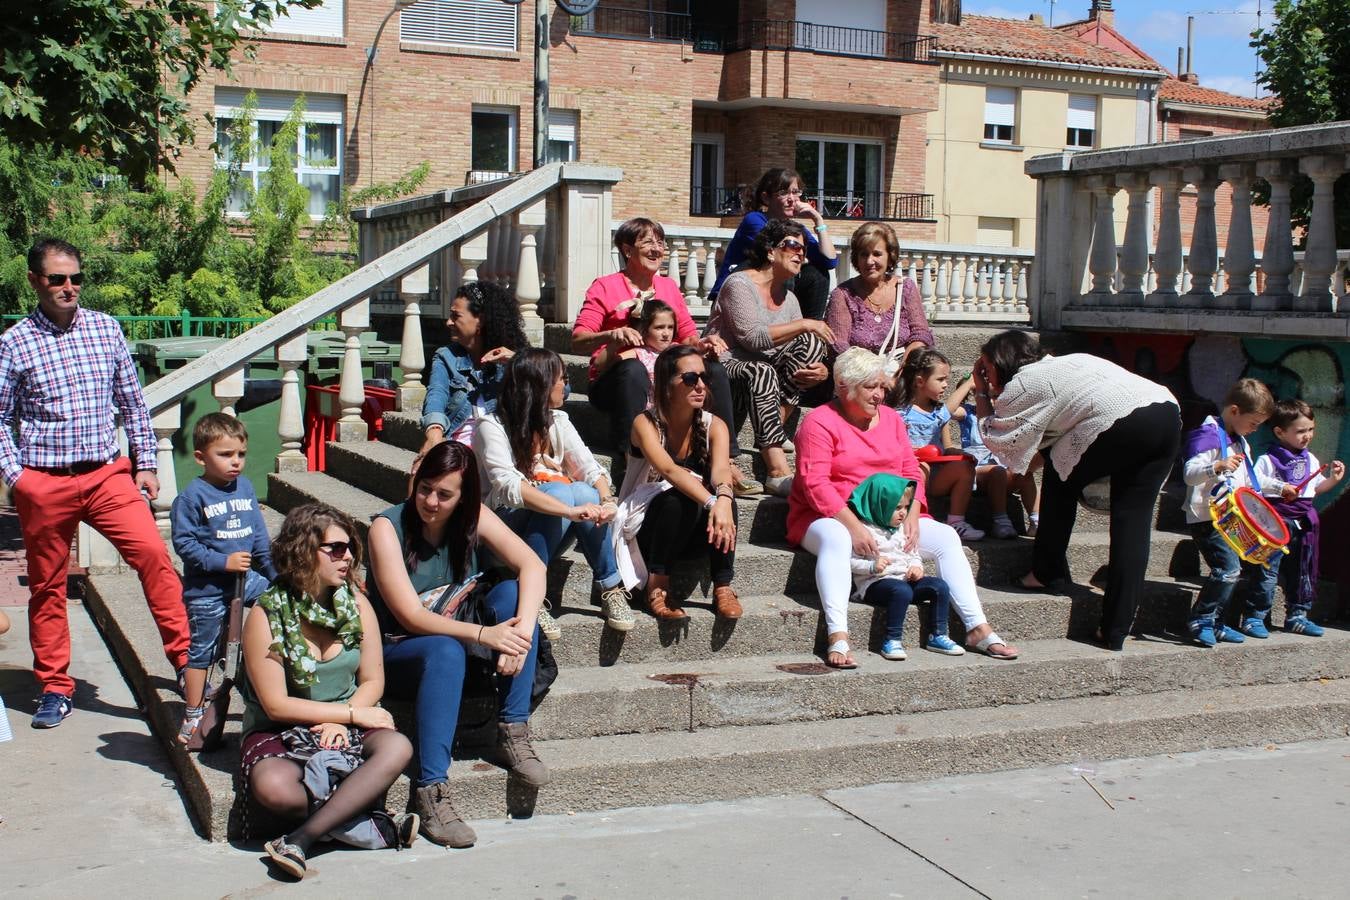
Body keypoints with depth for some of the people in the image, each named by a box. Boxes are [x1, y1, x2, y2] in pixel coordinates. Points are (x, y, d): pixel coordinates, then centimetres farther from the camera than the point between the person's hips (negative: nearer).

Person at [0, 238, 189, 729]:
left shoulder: (107, 329, 6)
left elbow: (132, 402, 13)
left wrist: (145, 463, 9)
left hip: (107, 474, 1)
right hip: (45, 484, -1)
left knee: (153, 555, -17)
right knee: (47, 585, 8)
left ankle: (185, 657, -9)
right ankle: (55, 688, 21)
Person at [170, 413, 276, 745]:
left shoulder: (245, 487, 5)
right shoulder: (192, 496, -13)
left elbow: (259, 535, 10)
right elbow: (184, 542, -16)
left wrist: (276, 576, 7)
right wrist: (222, 561, -21)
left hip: (246, 578, 6)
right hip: (207, 588, -5)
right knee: (202, 650, 4)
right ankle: (193, 715, 17)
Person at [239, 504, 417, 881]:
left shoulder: (356, 604, 1)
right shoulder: (266, 616, -11)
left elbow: (372, 681, 3)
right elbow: (276, 705, -13)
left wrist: (340, 721, -16)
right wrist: (353, 713, -14)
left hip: (348, 724, 3)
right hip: (282, 732, -3)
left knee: (397, 748, -31)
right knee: (272, 787, -38)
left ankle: (303, 837, -29)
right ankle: (374, 827, -21)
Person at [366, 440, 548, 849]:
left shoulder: (474, 518, -6)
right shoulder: (387, 527, -18)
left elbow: (532, 565, -17)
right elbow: (410, 616, -23)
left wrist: (523, 629, -34)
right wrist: (485, 634, -33)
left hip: (463, 636, 5)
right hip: (401, 651, -4)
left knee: (512, 593, -21)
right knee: (446, 650, -37)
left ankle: (513, 733, -21)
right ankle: (429, 792, -38)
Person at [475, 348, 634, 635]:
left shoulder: (558, 421, 9)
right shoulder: (493, 427, -11)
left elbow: (590, 469, -1)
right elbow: (508, 486, -26)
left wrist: (607, 500, -24)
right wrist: (570, 510, -39)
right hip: (508, 525, -5)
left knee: (586, 493, -27)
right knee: (563, 490, -32)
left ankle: (611, 589, -17)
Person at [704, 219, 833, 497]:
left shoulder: (788, 298, 16)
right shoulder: (739, 284, -7)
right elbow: (751, 337, -22)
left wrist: (821, 370, -14)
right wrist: (804, 324, -17)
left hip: (762, 372, 7)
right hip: (723, 368, -7)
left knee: (812, 343, -13)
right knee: (761, 371, -39)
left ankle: (774, 428, -21)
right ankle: (778, 472, -46)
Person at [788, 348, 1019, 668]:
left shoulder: (891, 418, 14)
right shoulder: (820, 422, -7)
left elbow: (910, 472, 10)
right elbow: (815, 484, -17)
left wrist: (912, 515, -9)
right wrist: (854, 527, -26)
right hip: (831, 518, -6)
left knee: (947, 537, -11)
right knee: (835, 540, -40)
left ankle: (978, 629, -11)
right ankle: (837, 638, -49)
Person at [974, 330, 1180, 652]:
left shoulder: (1021, 385, 8)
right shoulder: (1062, 363, 33)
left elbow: (994, 438, 17)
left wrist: (981, 394, 27)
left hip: (1125, 422, -8)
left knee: (1059, 479, 16)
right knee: (1132, 522, 8)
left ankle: (1047, 572, 24)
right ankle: (1115, 631, 7)